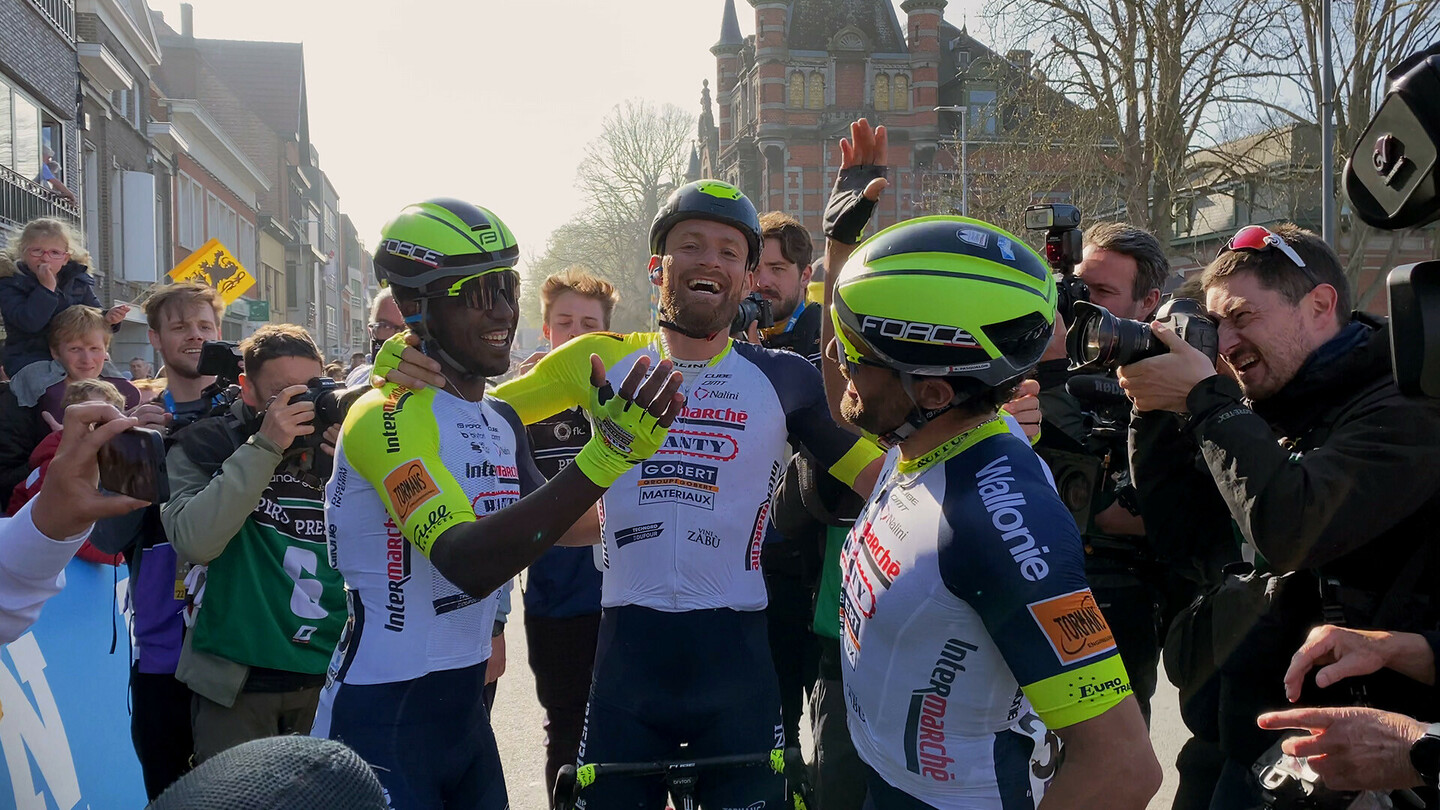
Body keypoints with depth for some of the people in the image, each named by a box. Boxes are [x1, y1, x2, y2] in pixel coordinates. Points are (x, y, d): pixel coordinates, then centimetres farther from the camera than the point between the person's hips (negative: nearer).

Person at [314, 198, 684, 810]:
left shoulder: (501, 421, 9)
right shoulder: (388, 417, -18)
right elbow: (467, 563, -31)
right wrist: (603, 459, -39)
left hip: (466, 712, 8)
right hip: (381, 720, -8)